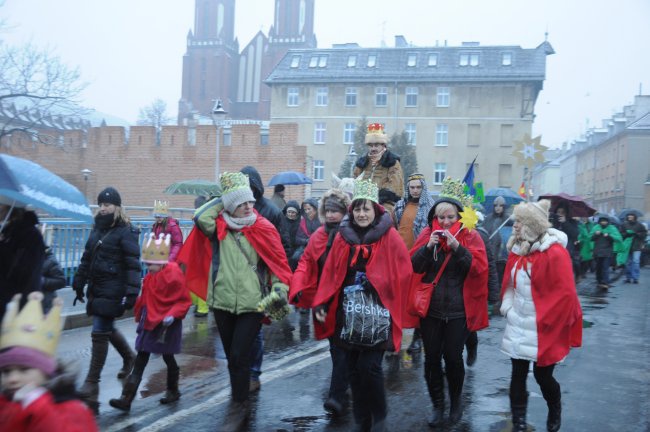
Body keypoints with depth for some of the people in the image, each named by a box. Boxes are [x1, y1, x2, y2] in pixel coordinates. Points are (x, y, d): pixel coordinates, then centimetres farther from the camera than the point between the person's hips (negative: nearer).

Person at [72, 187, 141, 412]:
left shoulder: (125, 232, -11)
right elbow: (87, 258, 21)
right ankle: (129, 357, 44)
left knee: (100, 333, -8)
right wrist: (79, 284, 20)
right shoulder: (97, 229, 14)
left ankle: (92, 384, -2)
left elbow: (133, 265, -16)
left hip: (112, 291, -8)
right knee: (107, 328, 19)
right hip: (96, 289, 8)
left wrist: (131, 292, -21)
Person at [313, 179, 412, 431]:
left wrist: (393, 305, -8)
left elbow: (403, 273, -5)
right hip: (349, 312, 4)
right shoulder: (343, 236, 6)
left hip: (378, 312, -4)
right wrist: (321, 305, -3)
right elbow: (330, 274, 4)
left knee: (369, 366, -10)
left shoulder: (390, 237, -5)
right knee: (354, 368, 8)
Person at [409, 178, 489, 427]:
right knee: (432, 359, 6)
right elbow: (413, 266, -2)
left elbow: (480, 268, -13)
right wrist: (428, 247, -18)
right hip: (430, 309, 2)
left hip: (458, 311, -2)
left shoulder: (470, 236, -2)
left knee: (453, 358, 3)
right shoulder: (427, 234, 3)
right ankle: (437, 404, 23)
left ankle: (456, 400, 28)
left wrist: (458, 248, -24)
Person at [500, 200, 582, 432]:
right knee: (518, 374, 8)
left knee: (542, 375, 7)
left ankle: (555, 412, 37)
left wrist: (543, 320, -16)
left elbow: (565, 294, -19)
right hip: (518, 325, 6)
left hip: (542, 329, -6)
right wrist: (507, 307, 2)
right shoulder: (517, 249, 5)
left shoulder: (555, 253, -18)